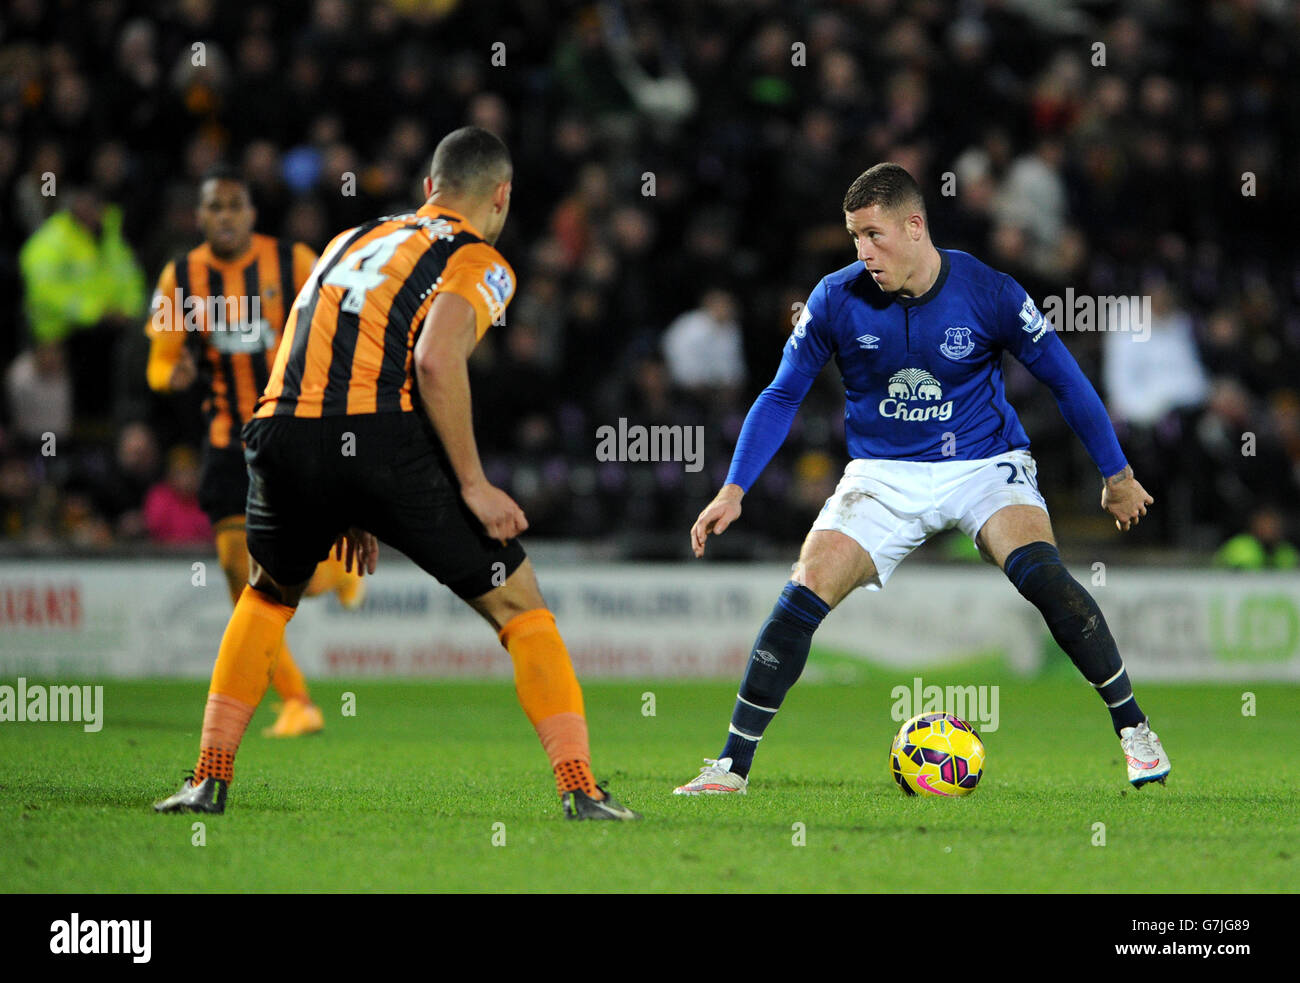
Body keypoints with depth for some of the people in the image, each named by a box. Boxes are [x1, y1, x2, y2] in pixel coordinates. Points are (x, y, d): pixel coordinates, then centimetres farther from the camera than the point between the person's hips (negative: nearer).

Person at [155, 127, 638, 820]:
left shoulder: (353, 239, 29)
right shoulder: (479, 263, 9)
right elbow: (436, 359, -11)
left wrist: (345, 512, 36)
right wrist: (473, 485, -5)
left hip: (282, 435, 5)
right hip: (383, 440, -5)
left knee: (267, 598, 32)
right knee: (518, 605, 10)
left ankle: (209, 778, 24)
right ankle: (580, 791, 2)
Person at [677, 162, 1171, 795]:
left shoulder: (989, 293, -13)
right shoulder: (837, 300, -10)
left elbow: (1064, 381, 0)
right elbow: (782, 396, 3)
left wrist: (1117, 475, 8)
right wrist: (734, 491, -5)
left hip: (985, 464, -1)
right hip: (882, 475, 2)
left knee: (1039, 573, -28)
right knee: (805, 593, -19)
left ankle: (1132, 727, -12)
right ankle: (732, 764, -10)